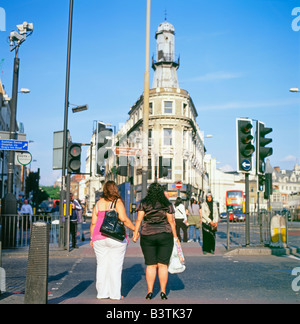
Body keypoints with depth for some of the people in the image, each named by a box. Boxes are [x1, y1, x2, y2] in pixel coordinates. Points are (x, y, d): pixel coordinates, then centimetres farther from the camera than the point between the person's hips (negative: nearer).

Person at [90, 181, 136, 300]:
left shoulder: (98, 204, 7)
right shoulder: (117, 202, -6)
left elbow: (93, 222, 6)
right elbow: (123, 219, -16)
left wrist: (92, 238, 13)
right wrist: (134, 229, -5)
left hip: (99, 239, 4)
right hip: (116, 239, -4)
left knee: (102, 265, 10)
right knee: (115, 266, 2)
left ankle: (102, 293, 14)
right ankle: (115, 294, 6)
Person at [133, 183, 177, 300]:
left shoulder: (143, 203, 1)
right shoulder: (167, 204, 1)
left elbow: (139, 219, -3)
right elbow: (171, 221, 1)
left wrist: (135, 233, 3)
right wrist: (175, 236, 8)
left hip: (147, 236, 1)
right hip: (165, 236, 0)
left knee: (151, 265, 7)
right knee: (163, 265, 4)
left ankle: (150, 291, 4)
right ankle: (163, 292, 4)